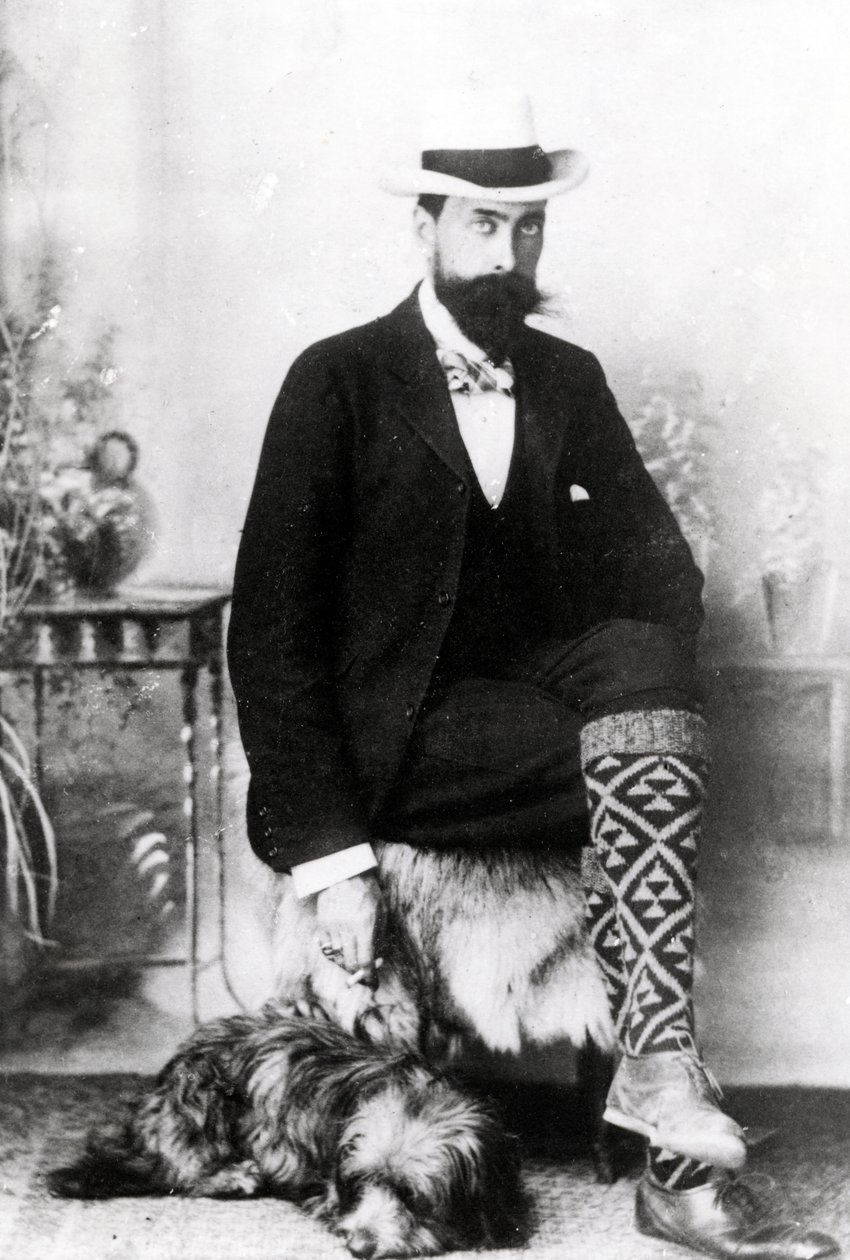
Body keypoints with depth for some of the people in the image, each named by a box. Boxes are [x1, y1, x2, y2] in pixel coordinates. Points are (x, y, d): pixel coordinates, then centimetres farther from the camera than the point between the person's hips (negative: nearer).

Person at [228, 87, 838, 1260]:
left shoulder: (571, 381, 13)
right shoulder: (339, 382, -2)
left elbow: (663, 575, 7)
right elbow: (271, 632, -8)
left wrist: (644, 680, -18)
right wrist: (327, 853, -17)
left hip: (542, 701, 5)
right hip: (399, 740, -4)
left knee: (645, 681, -27)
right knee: (656, 763, -26)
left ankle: (655, 1073, -30)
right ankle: (679, 1154, -26)